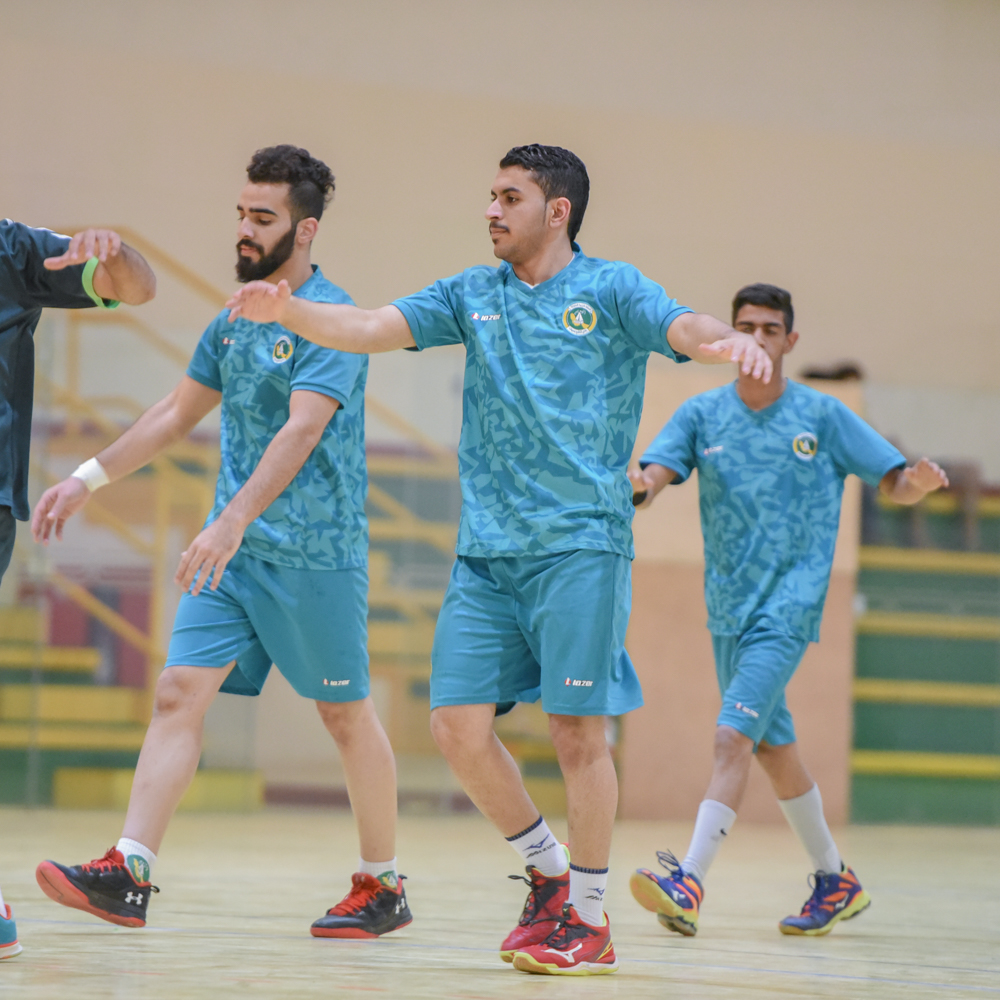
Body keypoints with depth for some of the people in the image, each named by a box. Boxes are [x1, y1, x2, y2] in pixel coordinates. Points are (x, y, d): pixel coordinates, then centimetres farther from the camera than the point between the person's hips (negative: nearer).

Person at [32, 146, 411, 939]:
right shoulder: (234, 321, 12)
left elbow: (300, 432, -24)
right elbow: (178, 413, 24)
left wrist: (232, 522, -34)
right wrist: (90, 477, 18)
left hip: (315, 552, -7)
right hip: (234, 548, 7)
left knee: (346, 715, 4)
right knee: (180, 694, -6)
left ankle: (382, 887, 18)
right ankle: (128, 876, -12)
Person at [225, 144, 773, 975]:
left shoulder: (610, 290, 1)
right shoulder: (473, 294, 14)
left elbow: (683, 328, -16)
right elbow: (373, 328, 5)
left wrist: (730, 342, -40)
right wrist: (291, 313, -13)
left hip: (579, 545, -5)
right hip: (485, 549, 5)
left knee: (576, 726, -5)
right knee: (459, 723, -2)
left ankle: (589, 921, 5)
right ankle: (548, 872, 19)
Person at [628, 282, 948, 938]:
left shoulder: (822, 414, -1)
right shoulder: (703, 414, 5)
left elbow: (894, 484, 1)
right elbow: (653, 475, -9)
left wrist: (918, 482, -23)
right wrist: (639, 485, -33)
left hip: (790, 605, -5)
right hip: (729, 606, 5)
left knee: (734, 736, -19)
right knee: (773, 747, 14)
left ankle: (690, 885, -26)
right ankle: (835, 880, 29)